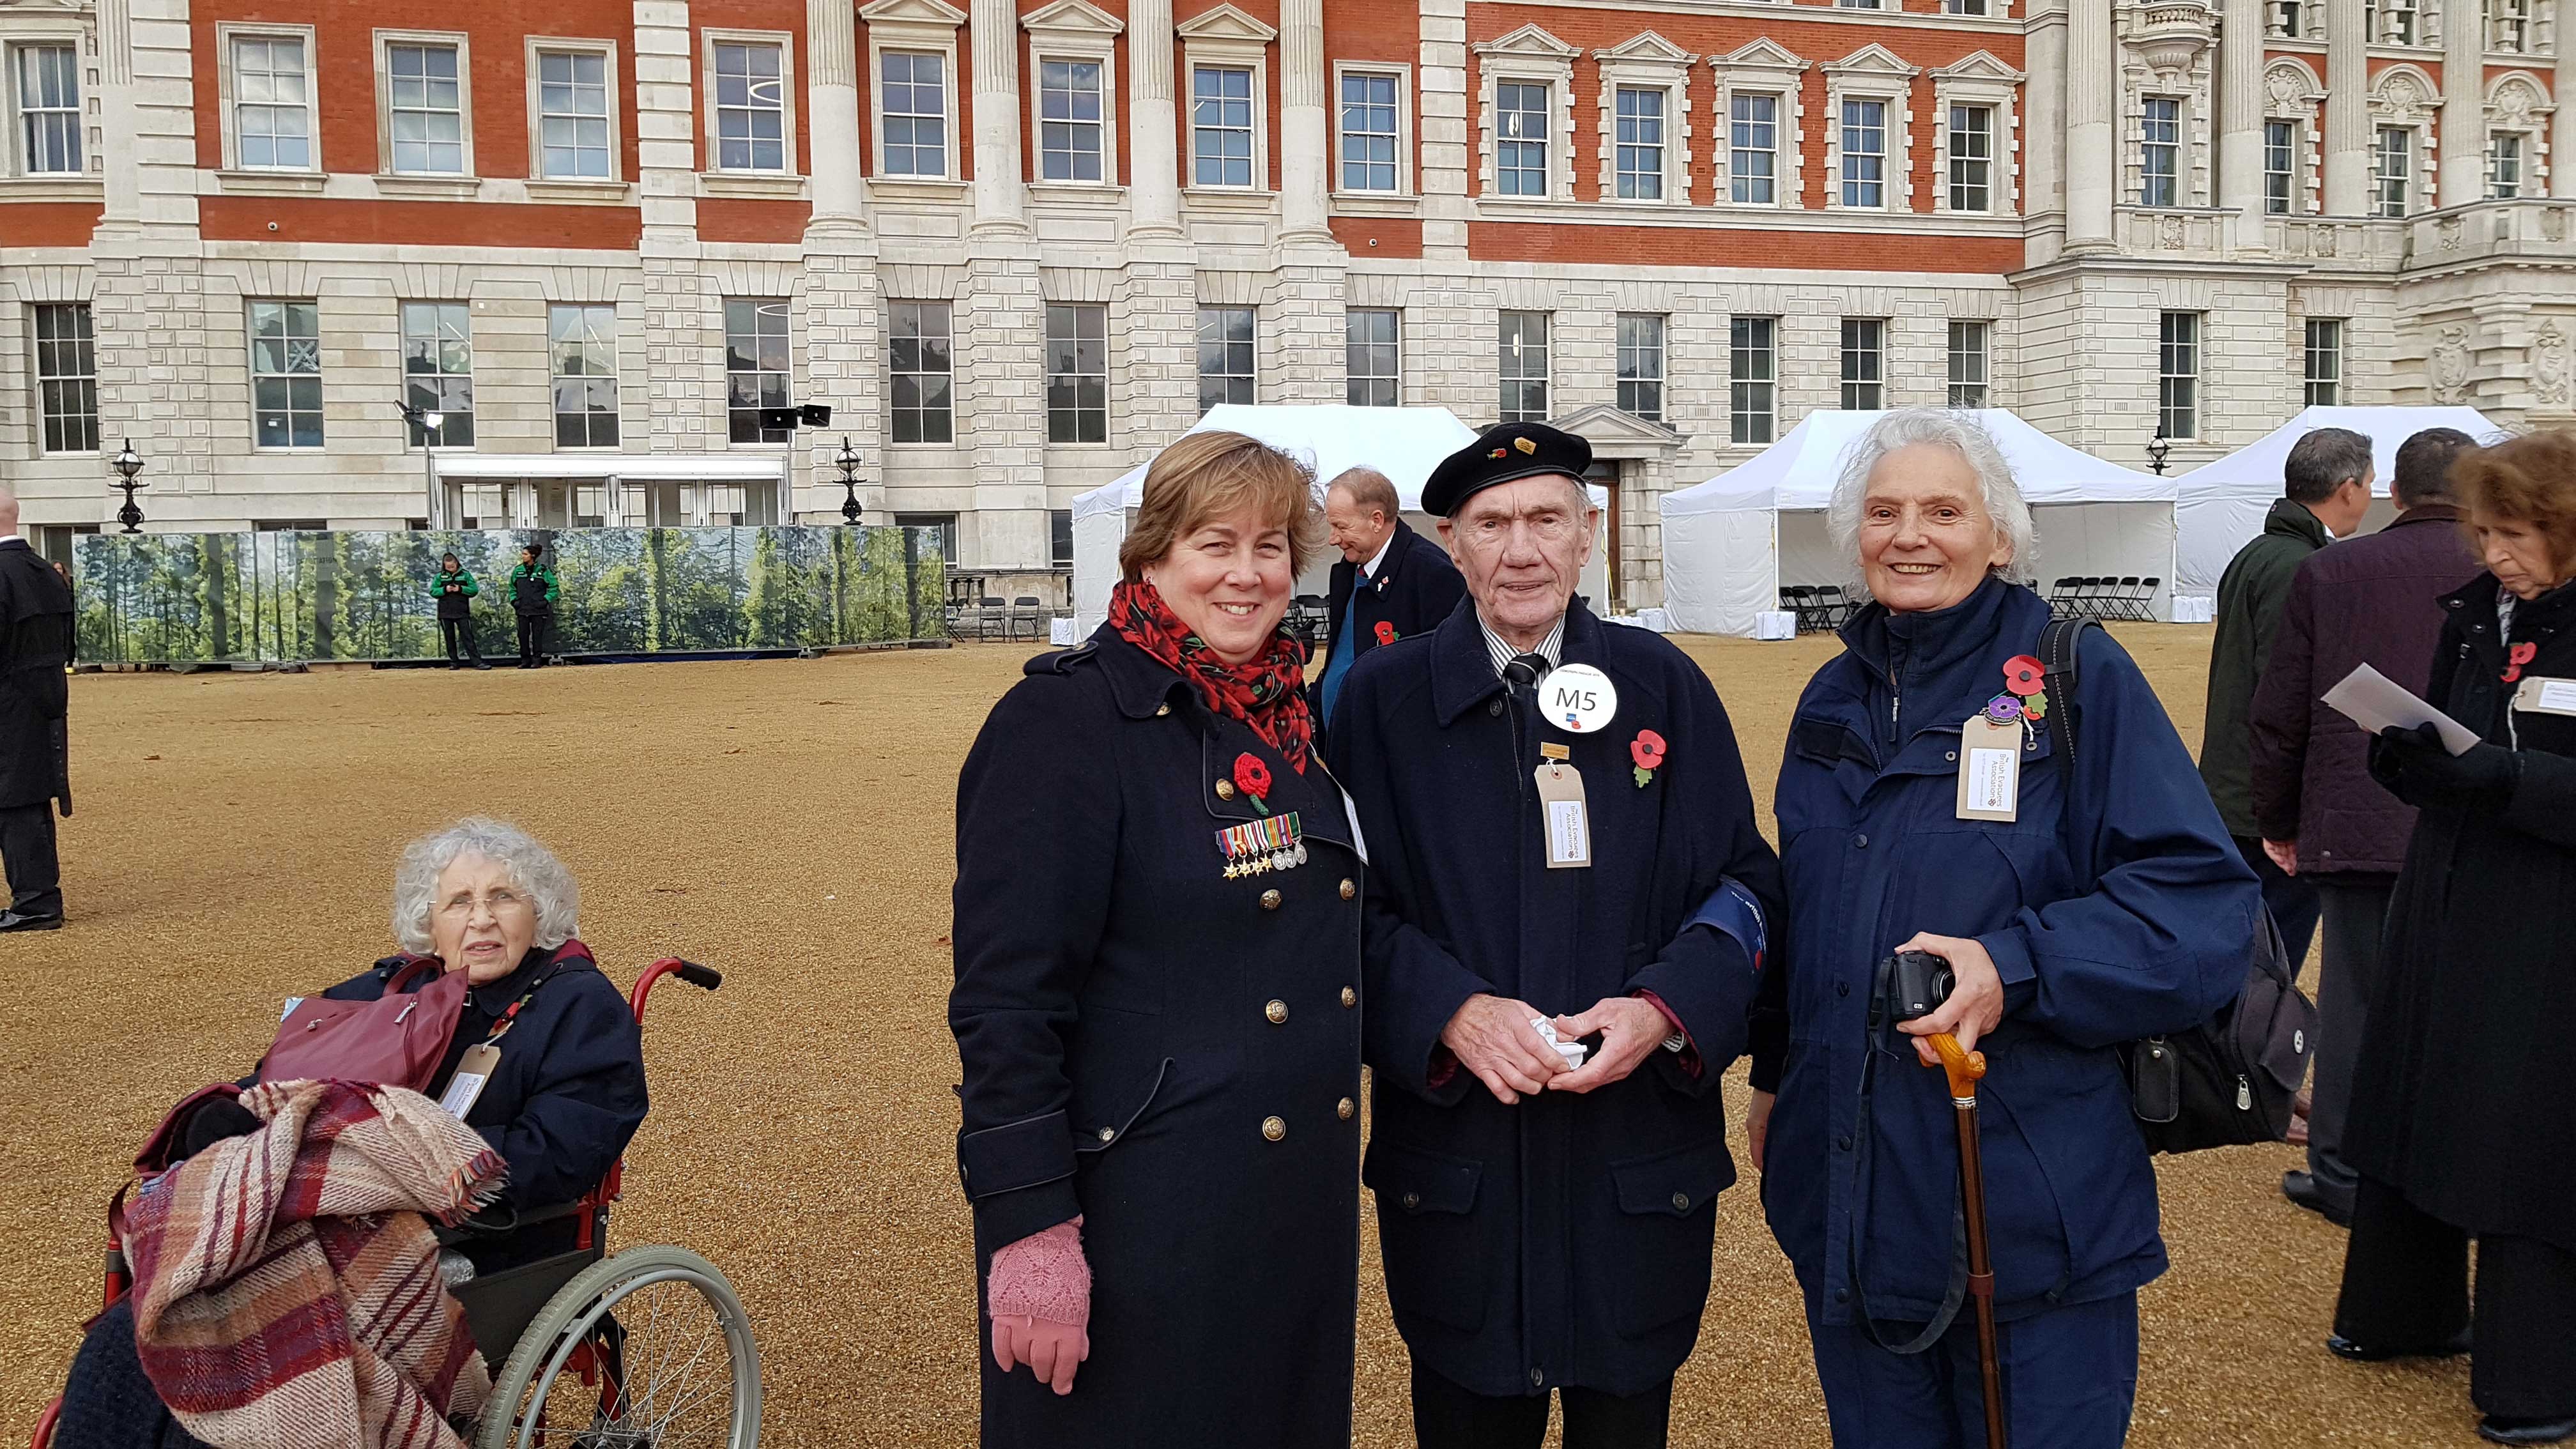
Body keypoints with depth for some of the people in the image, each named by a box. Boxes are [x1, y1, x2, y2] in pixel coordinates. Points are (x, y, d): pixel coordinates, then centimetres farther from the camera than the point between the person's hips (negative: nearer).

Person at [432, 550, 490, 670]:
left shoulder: (465, 574, 3)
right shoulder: (440, 576, 6)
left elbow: (475, 590, -1)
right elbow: (432, 592, 2)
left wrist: (461, 589, -16)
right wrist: (445, 590, -14)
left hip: (462, 612, -2)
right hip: (445, 613, 2)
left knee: (468, 638, -5)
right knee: (450, 639, 7)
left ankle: (478, 662, -10)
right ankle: (454, 662, 14)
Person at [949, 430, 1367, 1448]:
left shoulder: (1289, 715, 8)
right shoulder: (1065, 720, -14)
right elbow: (1004, 998, -17)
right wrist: (1031, 1227, -20)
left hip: (1297, 1212, 7)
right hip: (1136, 1228, -7)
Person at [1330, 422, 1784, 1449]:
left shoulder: (1665, 687, 3)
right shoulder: (1382, 697, -1)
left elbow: (1744, 882, 4)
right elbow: (1349, 903, -2)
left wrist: (1666, 1007, -13)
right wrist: (1450, 1010, -18)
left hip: (1640, 1163, 1)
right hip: (1455, 1158, -1)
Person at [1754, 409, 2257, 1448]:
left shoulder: (2080, 678, -8)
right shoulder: (1834, 701, 9)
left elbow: (2205, 904, -14)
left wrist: (2014, 969, -27)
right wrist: (1773, 1077, 21)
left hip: (2032, 1208, -5)